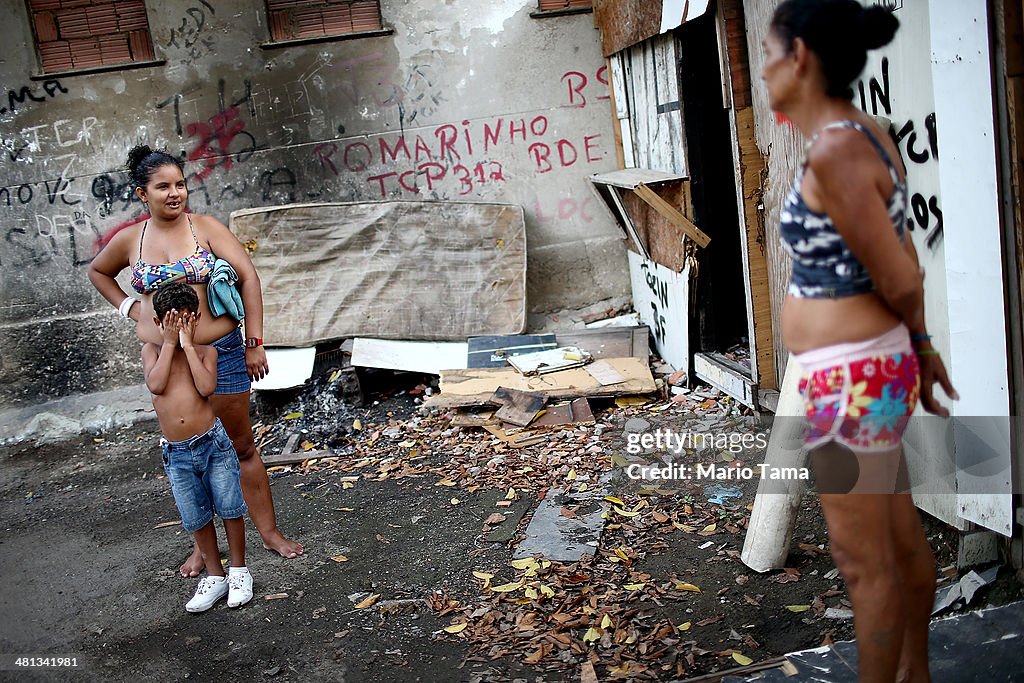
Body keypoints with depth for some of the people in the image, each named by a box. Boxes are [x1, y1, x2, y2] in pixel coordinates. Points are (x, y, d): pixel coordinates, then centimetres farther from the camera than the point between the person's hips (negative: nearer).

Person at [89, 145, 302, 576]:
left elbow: (248, 277, -9)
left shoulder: (205, 227, -5)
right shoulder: (129, 239, 4)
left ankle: (269, 531, 18)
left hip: (219, 351, -2)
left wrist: (254, 343, -11)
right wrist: (128, 307, 7)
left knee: (241, 445, 6)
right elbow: (97, 271, 24)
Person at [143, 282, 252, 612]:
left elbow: (206, 387, -18)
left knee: (230, 508, 4)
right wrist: (169, 343, -10)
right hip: (176, 453, 2)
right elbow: (155, 385, -13)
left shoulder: (205, 351, 0)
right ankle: (215, 575, 26)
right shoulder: (153, 349, 5)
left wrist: (187, 345, -13)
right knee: (195, 519, 10)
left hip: (212, 442, -2)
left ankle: (238, 570, 22)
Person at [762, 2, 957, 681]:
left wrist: (913, 339, 4)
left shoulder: (833, 150, -21)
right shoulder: (871, 134, 5)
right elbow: (905, 264, 10)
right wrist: (920, 345, 17)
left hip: (851, 377, -10)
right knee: (904, 539, 23)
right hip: (875, 366, 10)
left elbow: (899, 281, -16)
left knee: (866, 560, 7)